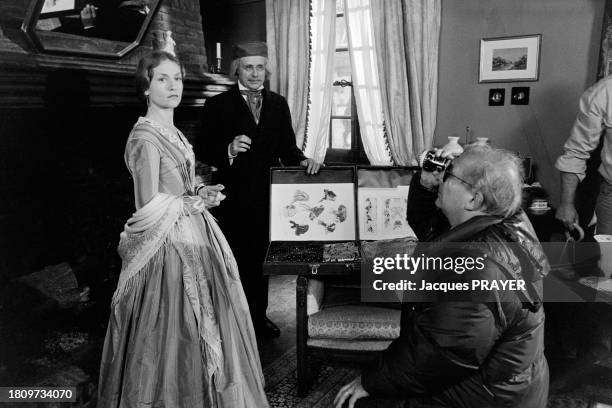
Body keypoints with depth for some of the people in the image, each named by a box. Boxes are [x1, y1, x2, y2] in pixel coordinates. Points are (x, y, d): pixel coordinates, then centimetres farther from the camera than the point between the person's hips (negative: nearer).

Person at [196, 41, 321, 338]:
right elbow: (203, 151, -8)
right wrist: (229, 150, -26)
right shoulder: (218, 105, -3)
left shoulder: (278, 104, 9)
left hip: (268, 197, 4)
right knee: (235, 260, 8)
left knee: (261, 259, 16)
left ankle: (258, 314, 33)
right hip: (234, 199, -3)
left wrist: (302, 159, -11)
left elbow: (286, 147, 8)